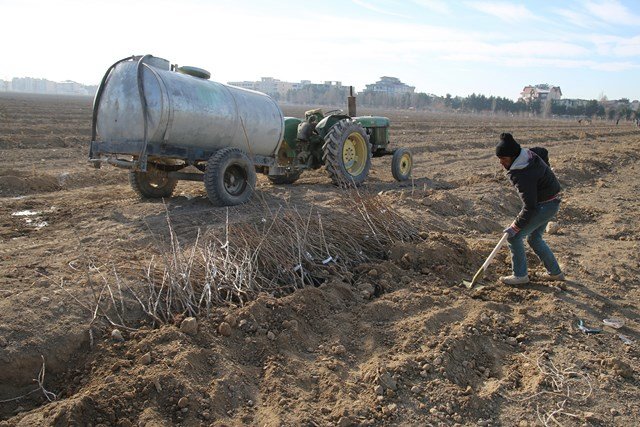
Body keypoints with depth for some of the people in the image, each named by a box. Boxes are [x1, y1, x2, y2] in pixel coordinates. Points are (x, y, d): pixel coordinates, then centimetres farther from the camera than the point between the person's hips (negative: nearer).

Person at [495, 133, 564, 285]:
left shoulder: (523, 175, -32)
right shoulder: (529, 153, -5)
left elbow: (529, 207, -30)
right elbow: (543, 152, 19)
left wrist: (515, 226, -23)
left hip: (545, 206, -10)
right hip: (550, 202, 10)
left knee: (514, 236, -7)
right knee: (534, 238, 20)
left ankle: (520, 275, 3)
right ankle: (555, 272, 31)